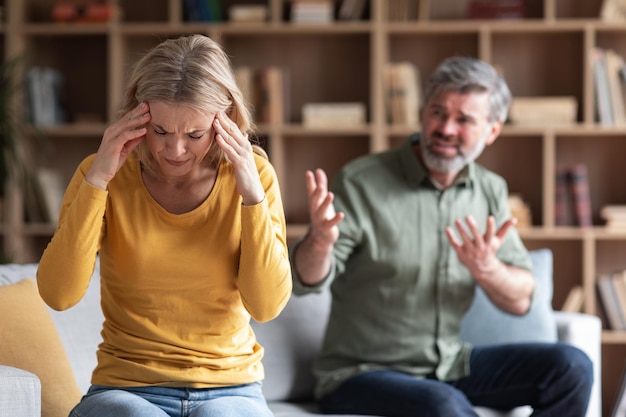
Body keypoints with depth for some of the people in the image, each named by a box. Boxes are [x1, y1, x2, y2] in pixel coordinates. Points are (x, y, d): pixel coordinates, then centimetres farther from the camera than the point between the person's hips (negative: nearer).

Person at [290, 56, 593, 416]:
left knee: (570, 366, -11)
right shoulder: (362, 182, -12)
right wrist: (320, 240, -43)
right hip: (363, 374, -6)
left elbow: (520, 300, 3)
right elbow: (306, 280, -20)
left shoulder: (490, 191, 5)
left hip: (450, 366, 6)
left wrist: (486, 269, -20)